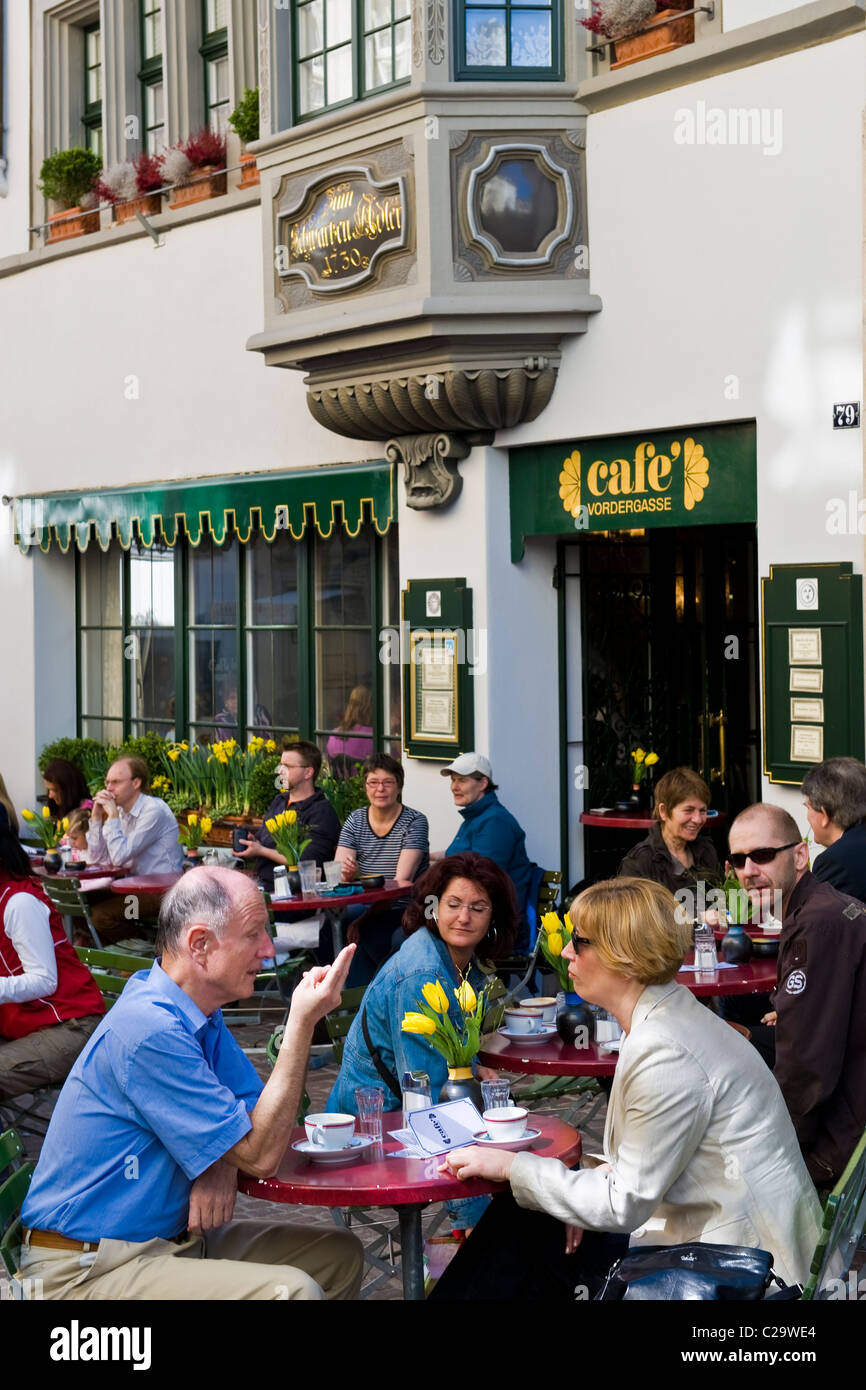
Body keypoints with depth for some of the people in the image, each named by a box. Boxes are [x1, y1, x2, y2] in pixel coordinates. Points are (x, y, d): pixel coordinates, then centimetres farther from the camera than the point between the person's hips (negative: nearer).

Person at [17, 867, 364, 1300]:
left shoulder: (198, 1012, 7)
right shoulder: (151, 1030, -25)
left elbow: (258, 1115, 11)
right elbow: (260, 1155, -21)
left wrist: (223, 1163, -12)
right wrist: (303, 1022, -23)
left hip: (173, 1238, 10)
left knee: (340, 1255, 4)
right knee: (292, 1289, -27)